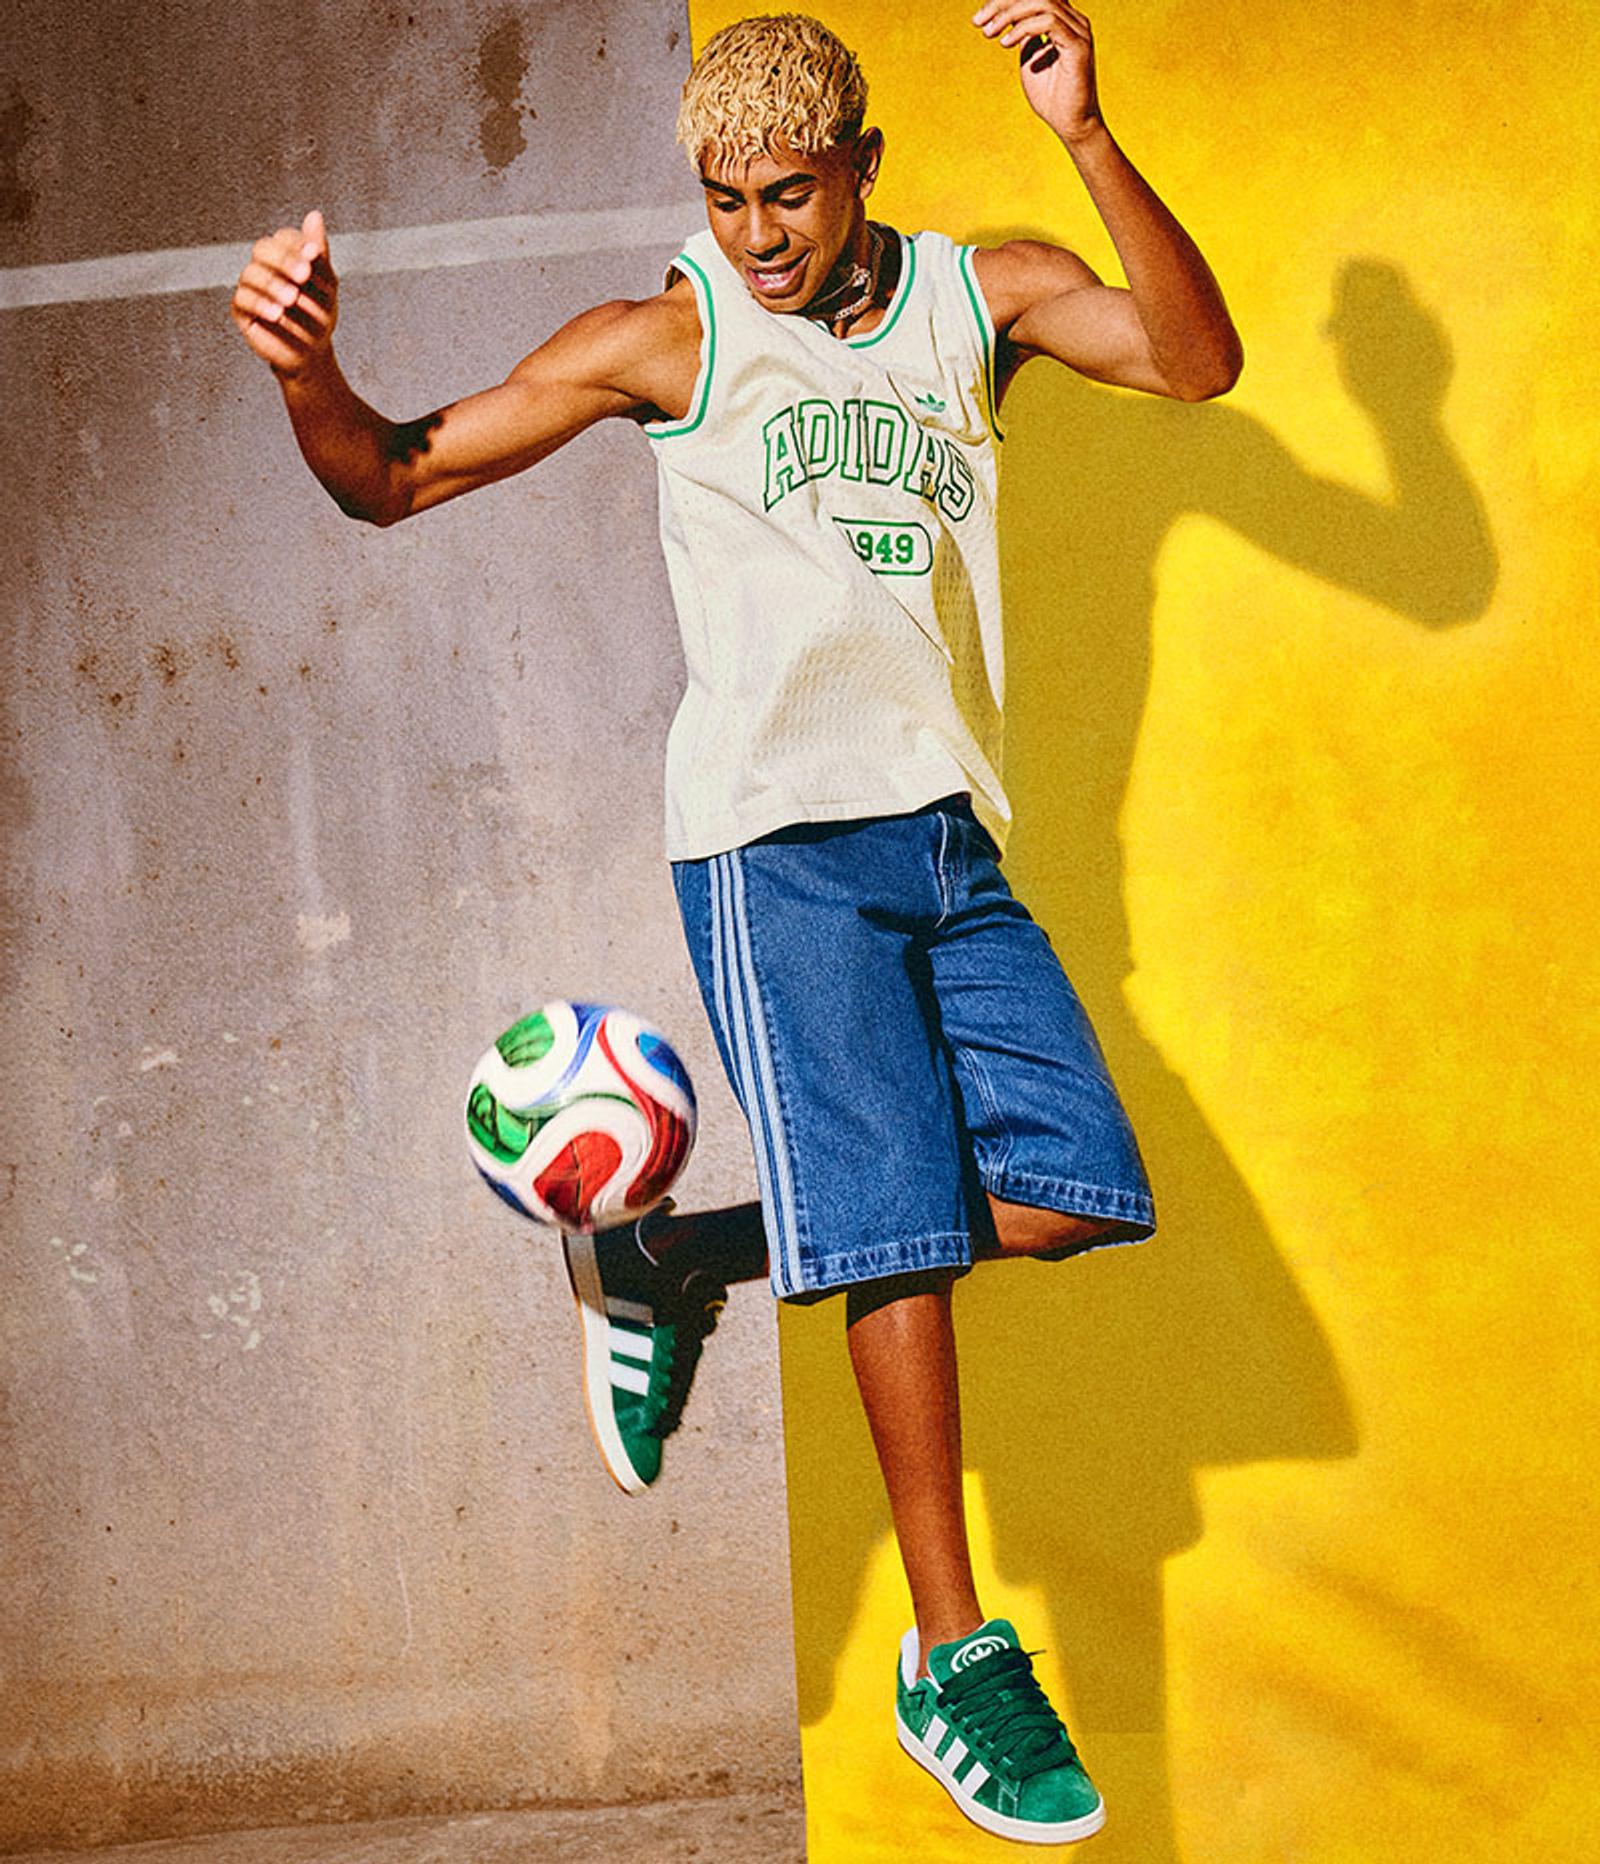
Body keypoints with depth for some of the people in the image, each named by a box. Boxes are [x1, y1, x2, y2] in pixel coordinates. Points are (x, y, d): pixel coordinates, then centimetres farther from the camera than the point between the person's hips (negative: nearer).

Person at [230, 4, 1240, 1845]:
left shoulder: (980, 293, 10)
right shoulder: (668, 340, 3)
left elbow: (1196, 358, -8)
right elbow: (394, 477, 4)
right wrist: (304, 371, -19)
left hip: (950, 832, 5)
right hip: (778, 829, -4)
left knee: (1067, 1192, -6)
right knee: (903, 1213, -11)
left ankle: (668, 1262, 12)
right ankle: (953, 1657, 0)